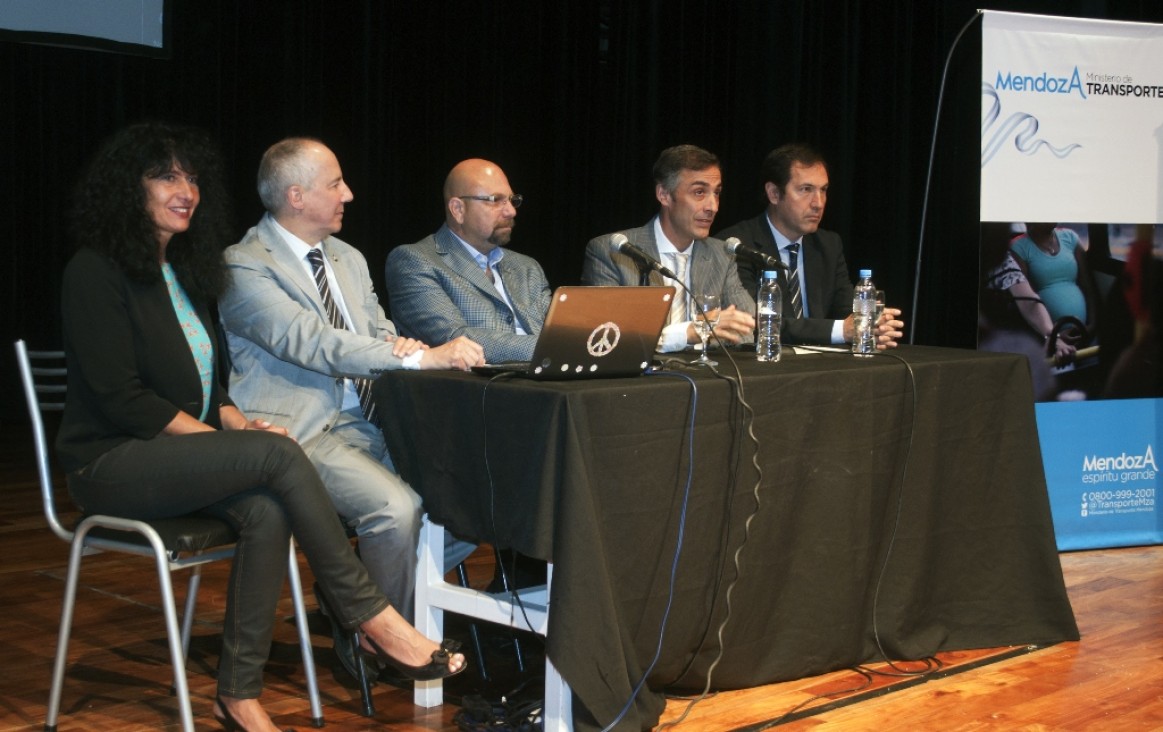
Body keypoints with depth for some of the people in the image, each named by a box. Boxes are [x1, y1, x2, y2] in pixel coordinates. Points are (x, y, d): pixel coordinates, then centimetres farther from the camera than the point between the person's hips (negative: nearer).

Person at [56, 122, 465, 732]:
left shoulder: (184, 271, 17)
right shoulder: (96, 271, -9)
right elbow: (120, 397, -16)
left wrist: (237, 422, -4)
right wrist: (236, 439, -18)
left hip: (180, 453, 7)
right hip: (113, 464, -7)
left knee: (266, 508, -27)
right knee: (279, 453, -28)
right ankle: (372, 617, -23)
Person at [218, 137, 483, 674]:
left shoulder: (349, 260, 19)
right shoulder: (244, 267, -8)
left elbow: (378, 337, 20)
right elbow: (314, 343, -21)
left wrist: (396, 344, -9)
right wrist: (421, 357, -28)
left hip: (364, 423, 8)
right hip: (301, 433, -8)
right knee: (396, 506, -31)